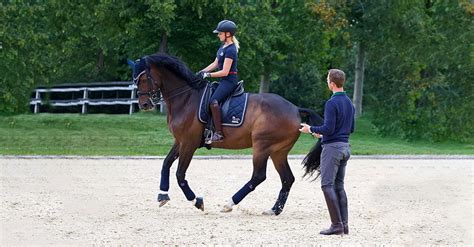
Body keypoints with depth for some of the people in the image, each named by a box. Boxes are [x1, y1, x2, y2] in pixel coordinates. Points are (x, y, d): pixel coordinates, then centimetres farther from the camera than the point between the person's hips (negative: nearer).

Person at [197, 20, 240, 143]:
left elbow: (224, 72, -21)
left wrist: (208, 75, -16)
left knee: (213, 101, -29)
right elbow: (215, 63, 18)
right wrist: (202, 72, 7)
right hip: (223, 81, 11)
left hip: (229, 81, -11)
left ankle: (218, 133, -32)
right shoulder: (223, 46, 13)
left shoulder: (230, 50, -18)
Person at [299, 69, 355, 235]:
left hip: (332, 147, -9)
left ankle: (337, 225, -12)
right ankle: (344, 225, 8)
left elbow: (328, 129, -21)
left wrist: (311, 129, -3)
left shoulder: (332, 103, -15)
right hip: (345, 147, 9)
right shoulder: (349, 103, 12)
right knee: (339, 186, 11)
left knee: (327, 185, -7)